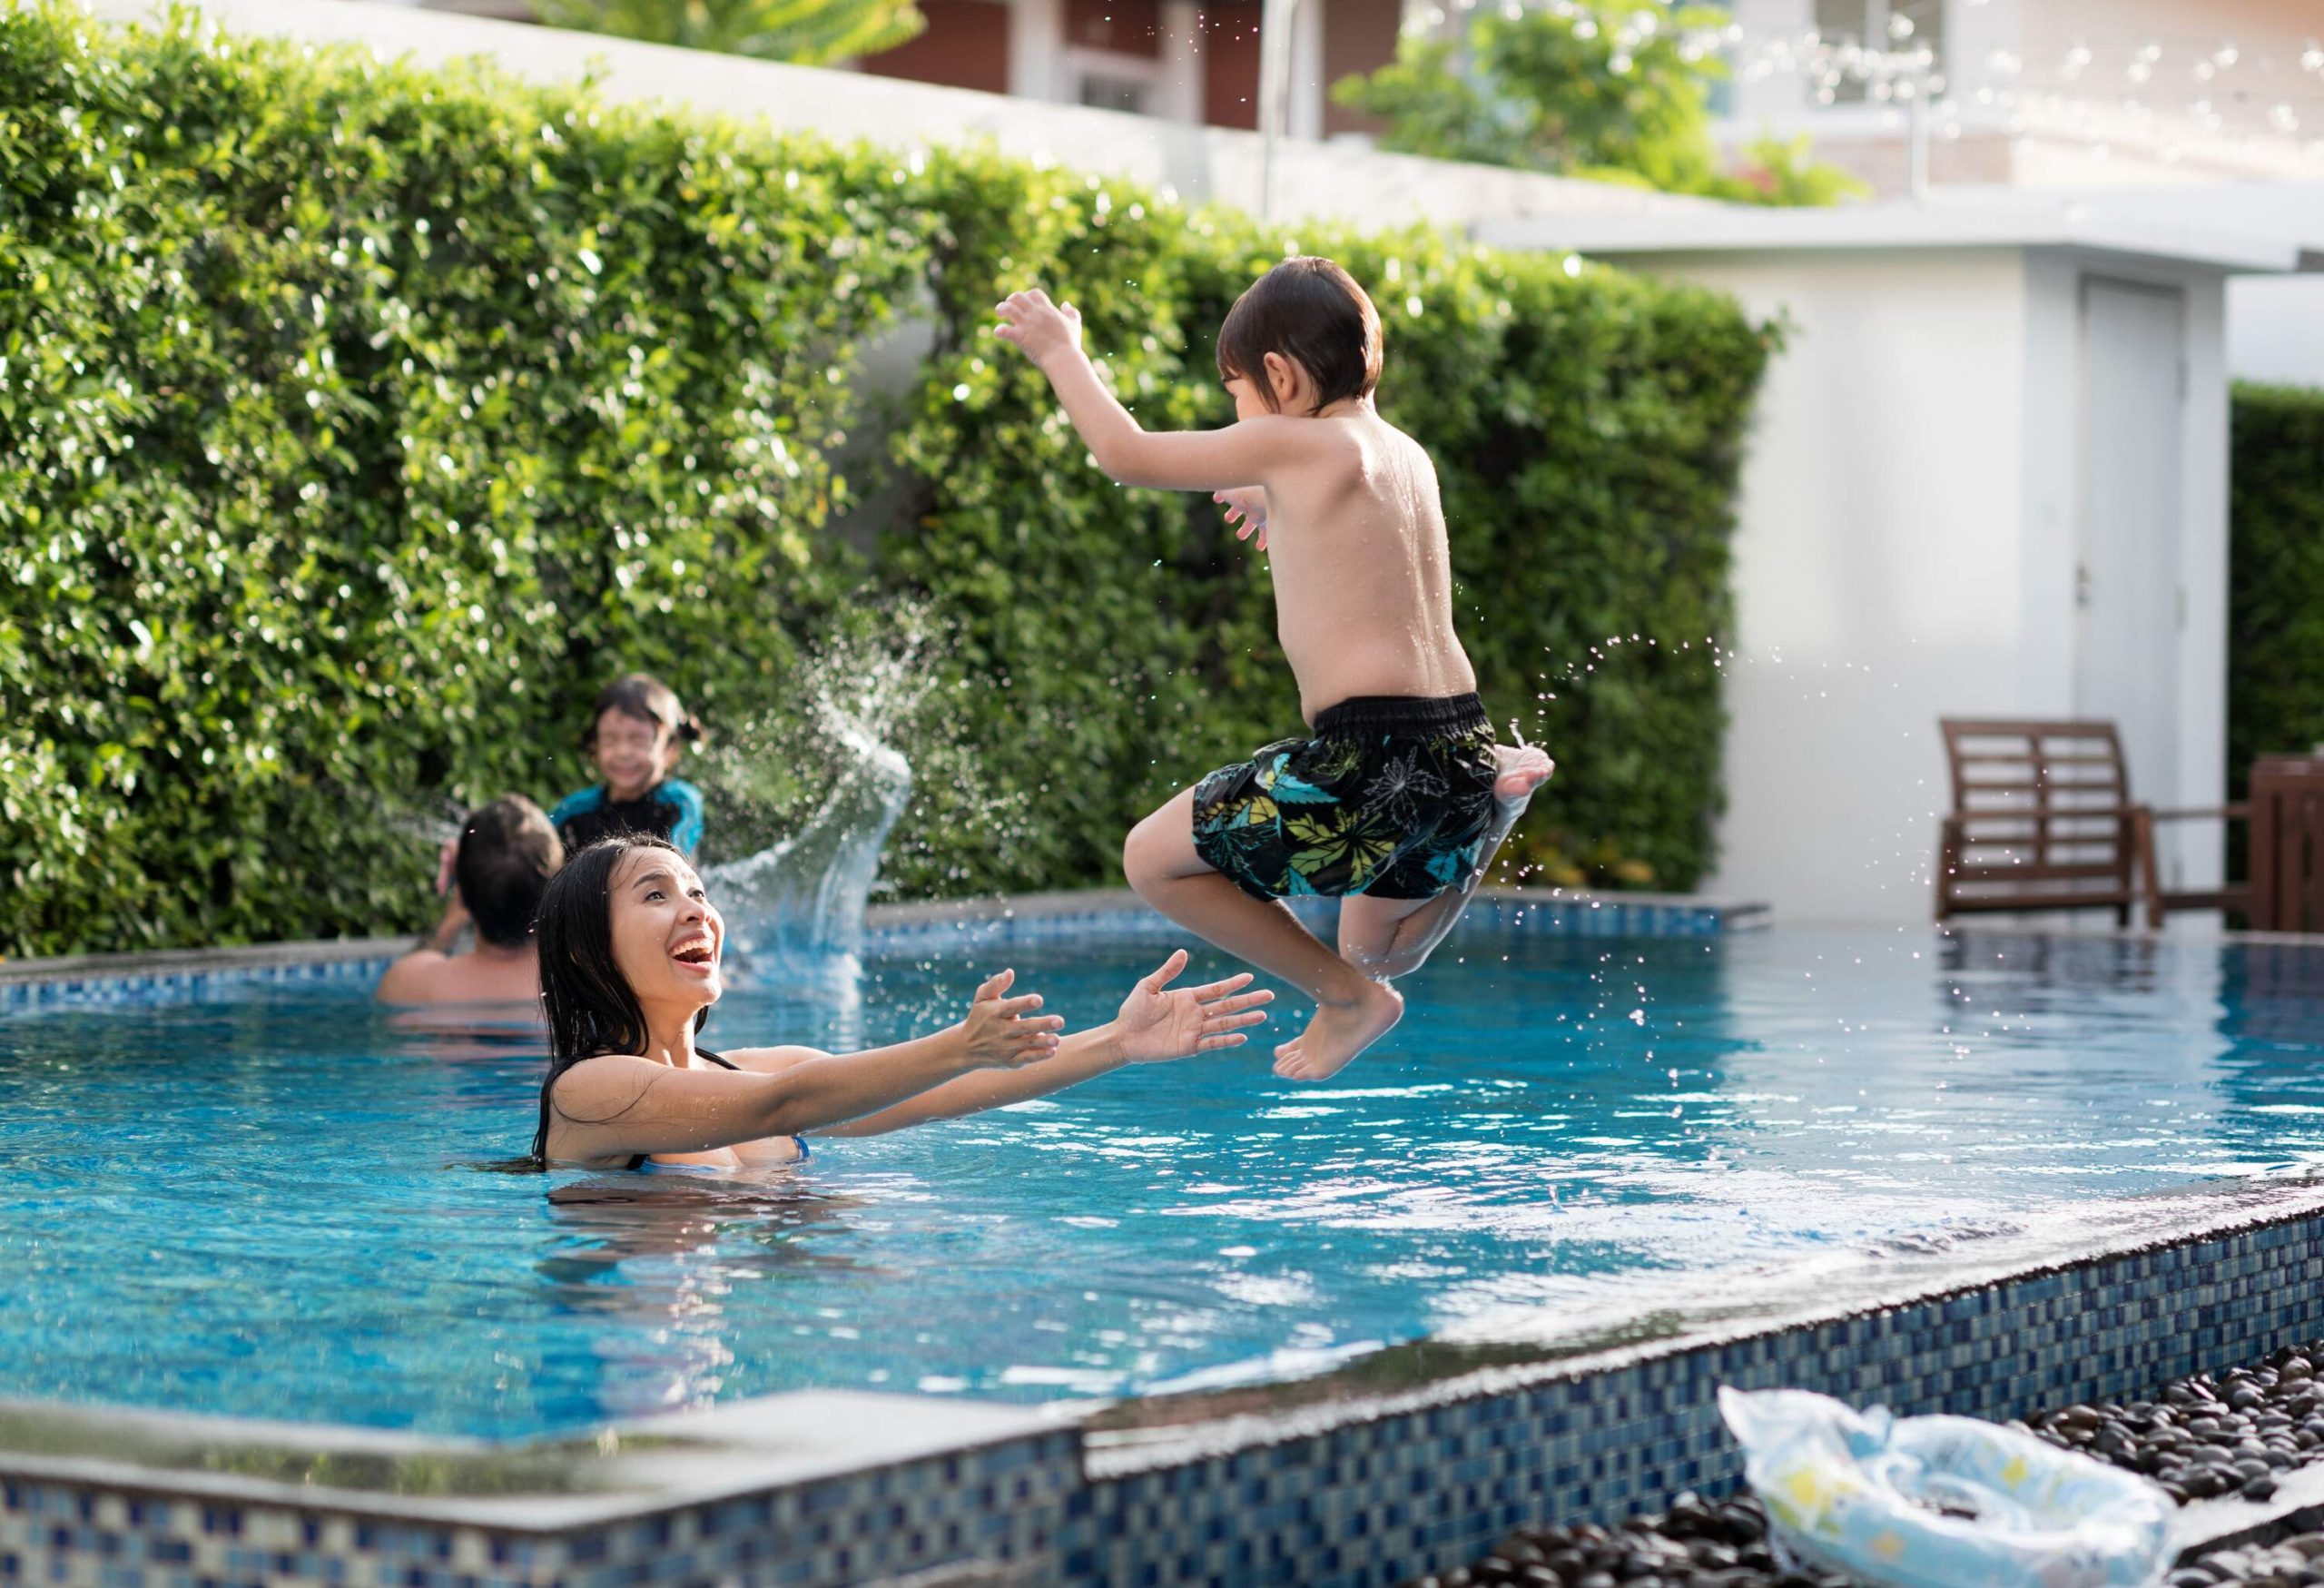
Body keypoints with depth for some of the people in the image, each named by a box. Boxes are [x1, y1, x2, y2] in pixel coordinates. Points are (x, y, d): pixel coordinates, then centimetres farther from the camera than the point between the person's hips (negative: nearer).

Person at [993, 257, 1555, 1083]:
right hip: (1457, 748, 8)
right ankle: (1492, 799, 4)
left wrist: (1059, 352, 14)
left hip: (1370, 756, -8)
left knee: (1153, 858, 6)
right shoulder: (1409, 456, 16)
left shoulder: (1294, 445, -7)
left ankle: (1349, 998, 5)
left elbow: (1125, 452, 1)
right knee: (1380, 947, 28)